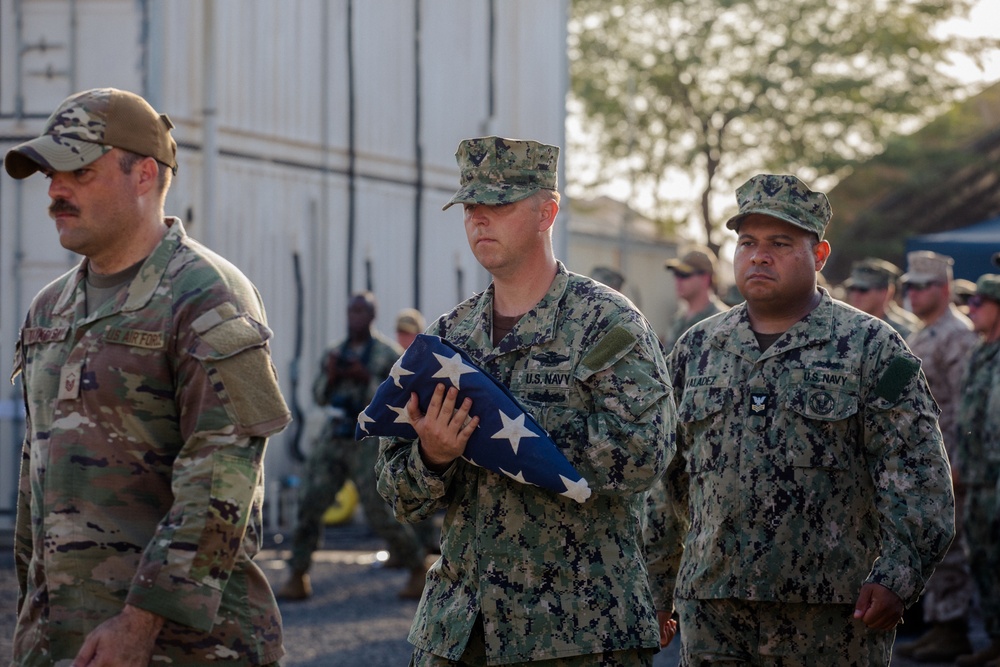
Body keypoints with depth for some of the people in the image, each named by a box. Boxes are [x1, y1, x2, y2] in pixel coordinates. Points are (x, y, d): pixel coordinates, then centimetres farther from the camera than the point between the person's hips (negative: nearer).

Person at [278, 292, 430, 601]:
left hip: (369, 440, -5)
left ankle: (417, 569, 13)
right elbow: (320, 397, 14)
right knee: (309, 503, -4)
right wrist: (330, 376, -6)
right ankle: (298, 578, 1)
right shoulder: (336, 352, 12)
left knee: (380, 512, -6)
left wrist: (367, 379, -18)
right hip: (334, 437, 5)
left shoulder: (388, 354, -4)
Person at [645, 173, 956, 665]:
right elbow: (667, 482, 19)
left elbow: (915, 472, -5)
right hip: (711, 610, 3)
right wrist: (656, 587, 17)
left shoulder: (870, 347, 1)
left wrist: (896, 575, -16)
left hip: (835, 615, -3)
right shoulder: (697, 349, 13)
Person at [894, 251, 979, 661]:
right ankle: (937, 624, 16)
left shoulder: (957, 335, -12)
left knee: (946, 549, -7)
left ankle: (954, 633, -3)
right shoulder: (919, 337, 18)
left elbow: (966, 404, -18)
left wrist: (956, 462, -22)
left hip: (943, 460, -10)